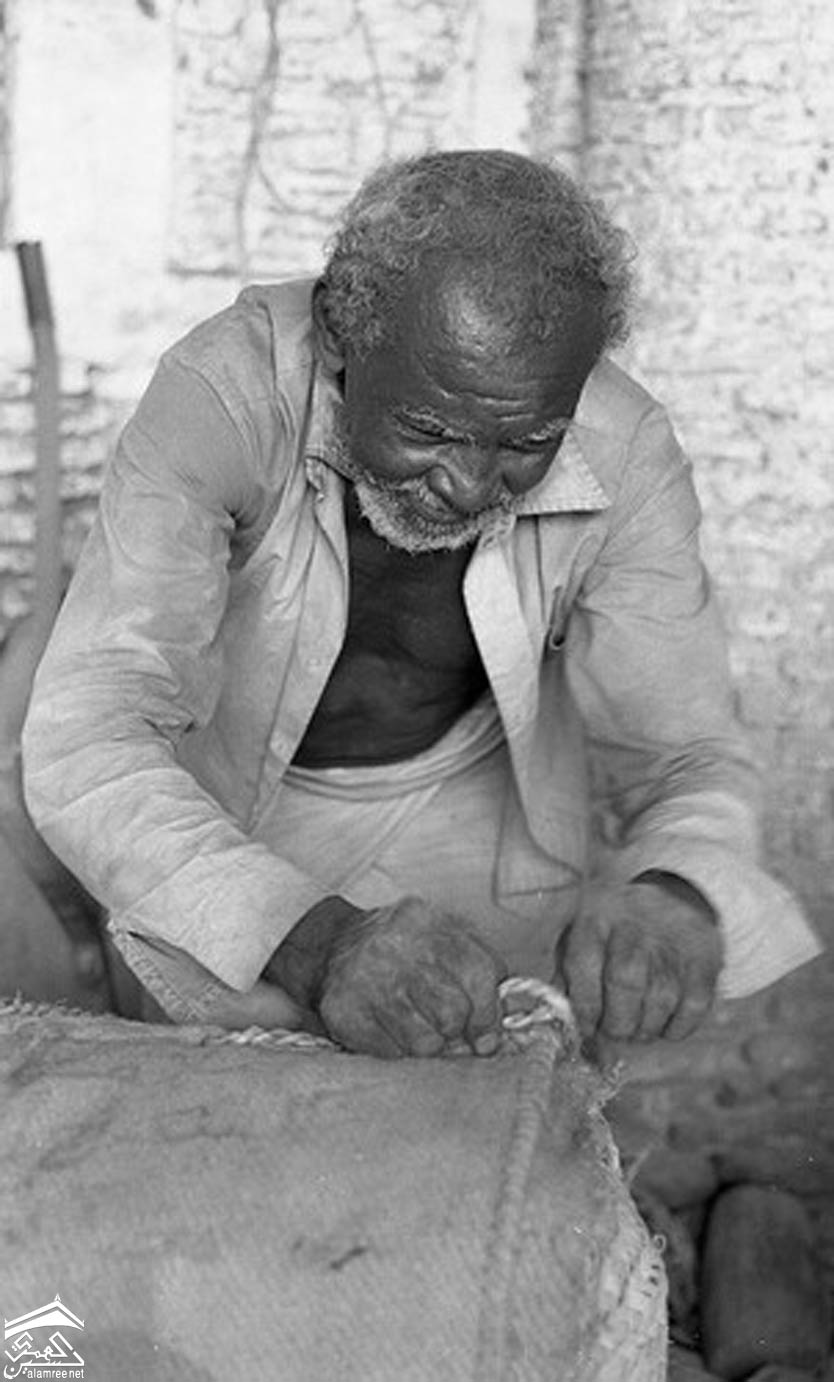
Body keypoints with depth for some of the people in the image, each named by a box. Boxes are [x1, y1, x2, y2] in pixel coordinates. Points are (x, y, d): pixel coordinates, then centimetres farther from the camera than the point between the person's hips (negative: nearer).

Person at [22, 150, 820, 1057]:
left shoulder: (623, 456, -21)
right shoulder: (223, 394, -29)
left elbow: (683, 757, -15)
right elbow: (85, 748, -36)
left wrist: (672, 906, -41)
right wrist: (319, 944, -52)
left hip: (480, 808, 2)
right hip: (234, 823, -1)